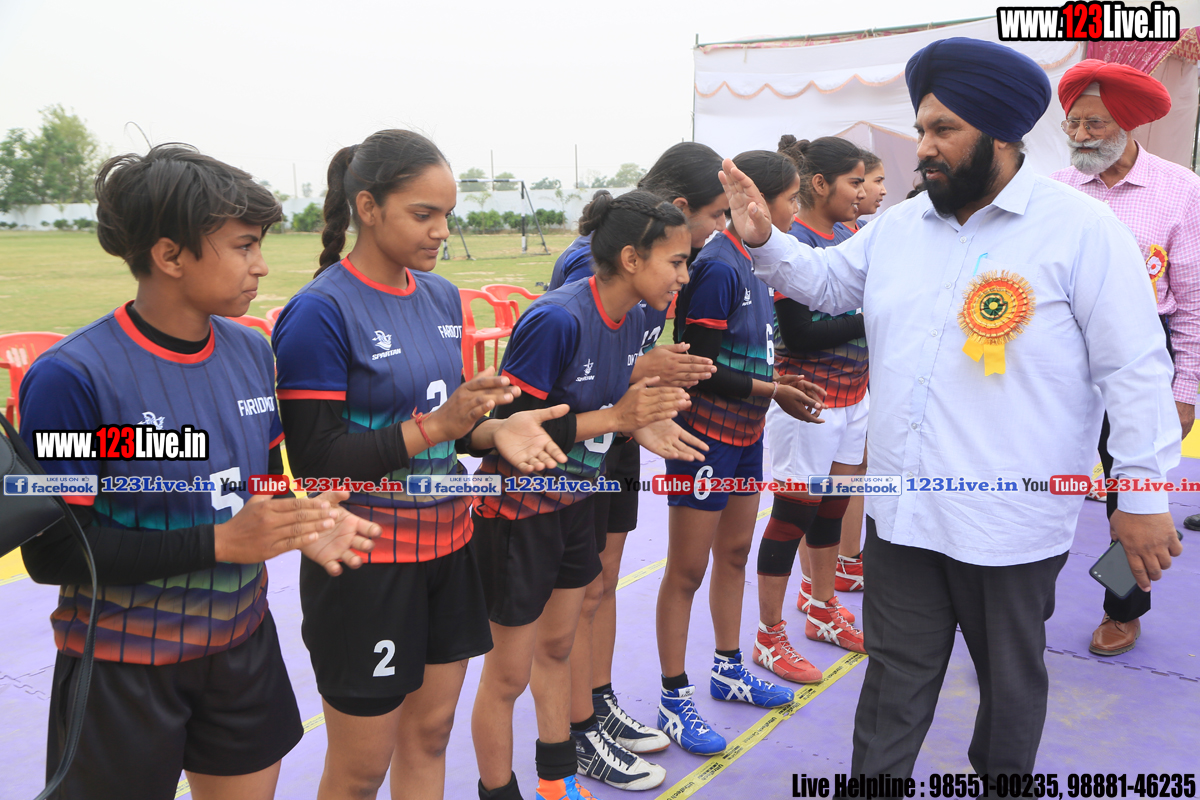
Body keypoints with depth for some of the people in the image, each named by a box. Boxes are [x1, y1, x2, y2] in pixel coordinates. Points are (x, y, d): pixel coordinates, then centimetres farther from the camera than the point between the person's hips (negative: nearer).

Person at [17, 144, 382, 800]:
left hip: (244, 647, 6)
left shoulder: (251, 352, -1)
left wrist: (303, 526, -12)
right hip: (123, 670, -5)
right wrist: (220, 542, -25)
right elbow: (51, 552, -18)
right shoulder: (73, 377, -19)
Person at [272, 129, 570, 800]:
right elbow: (317, 462, -18)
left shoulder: (442, 297, 6)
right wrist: (435, 426, -26)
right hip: (366, 562, -6)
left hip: (446, 544, 6)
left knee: (429, 735, 19)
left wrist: (493, 430, -7)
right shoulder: (320, 312, -15)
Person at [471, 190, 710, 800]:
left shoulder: (630, 320, -2)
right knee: (509, 672, 8)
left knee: (557, 644, 23)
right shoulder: (555, 319, -27)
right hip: (519, 513, -8)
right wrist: (614, 417, -28)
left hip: (574, 502, 8)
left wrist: (641, 427, -8)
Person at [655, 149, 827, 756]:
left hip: (744, 433, 9)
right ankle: (674, 700, 16)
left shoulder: (755, 263, 8)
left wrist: (781, 381, 0)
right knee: (686, 570, 2)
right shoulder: (717, 266, -19)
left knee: (734, 552, 20)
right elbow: (699, 367, -21)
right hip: (705, 435, -9)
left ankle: (728, 670, 38)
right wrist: (773, 392, -14)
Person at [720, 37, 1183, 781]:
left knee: (1011, 677, 19)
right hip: (902, 510, 4)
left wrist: (1145, 496, -9)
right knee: (896, 673, 16)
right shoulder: (899, 226, 5)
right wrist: (765, 241, 4)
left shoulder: (1081, 230, -11)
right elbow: (825, 280, 21)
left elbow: (1133, 371, -10)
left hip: (1011, 522, -4)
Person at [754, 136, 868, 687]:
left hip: (852, 392, 8)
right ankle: (769, 637, 15)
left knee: (832, 505, 18)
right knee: (794, 512, 1)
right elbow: (800, 336, -19)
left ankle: (823, 610, 36)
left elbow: (867, 300, 15)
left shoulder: (850, 234, 10)